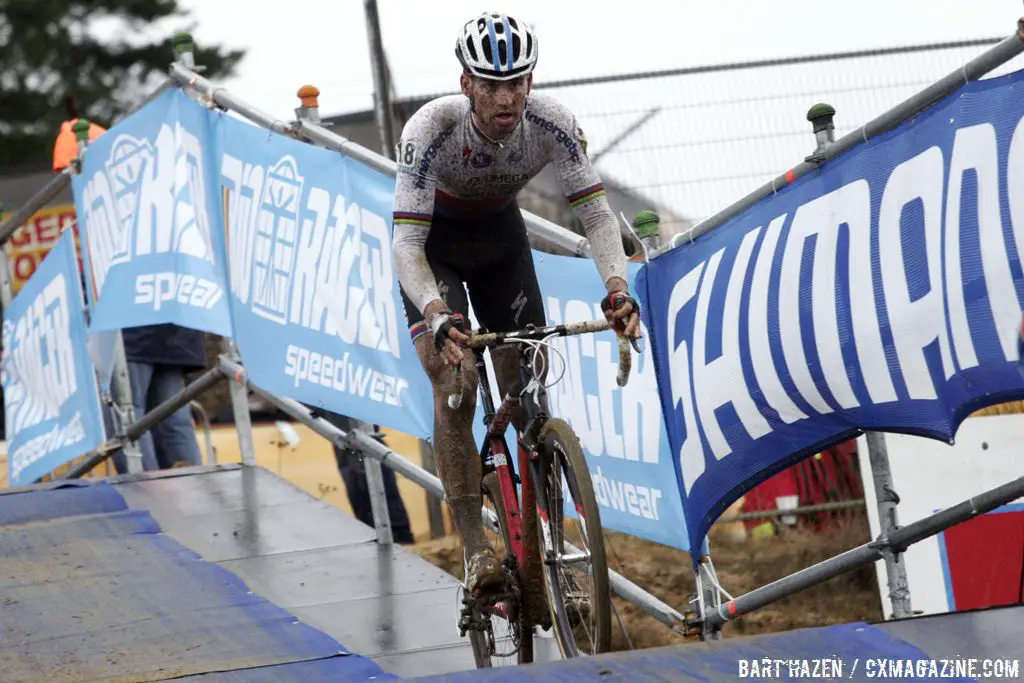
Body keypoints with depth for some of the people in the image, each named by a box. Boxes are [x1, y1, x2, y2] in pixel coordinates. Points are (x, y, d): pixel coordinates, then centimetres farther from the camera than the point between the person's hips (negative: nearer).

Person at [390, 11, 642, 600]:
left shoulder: (551, 123, -27)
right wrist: (436, 316, -53)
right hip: (434, 245, -3)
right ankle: (476, 549, -19)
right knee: (455, 383, -21)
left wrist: (618, 289, -42)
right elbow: (406, 241, -37)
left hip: (501, 237, 3)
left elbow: (596, 213, -24)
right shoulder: (431, 129, -35)